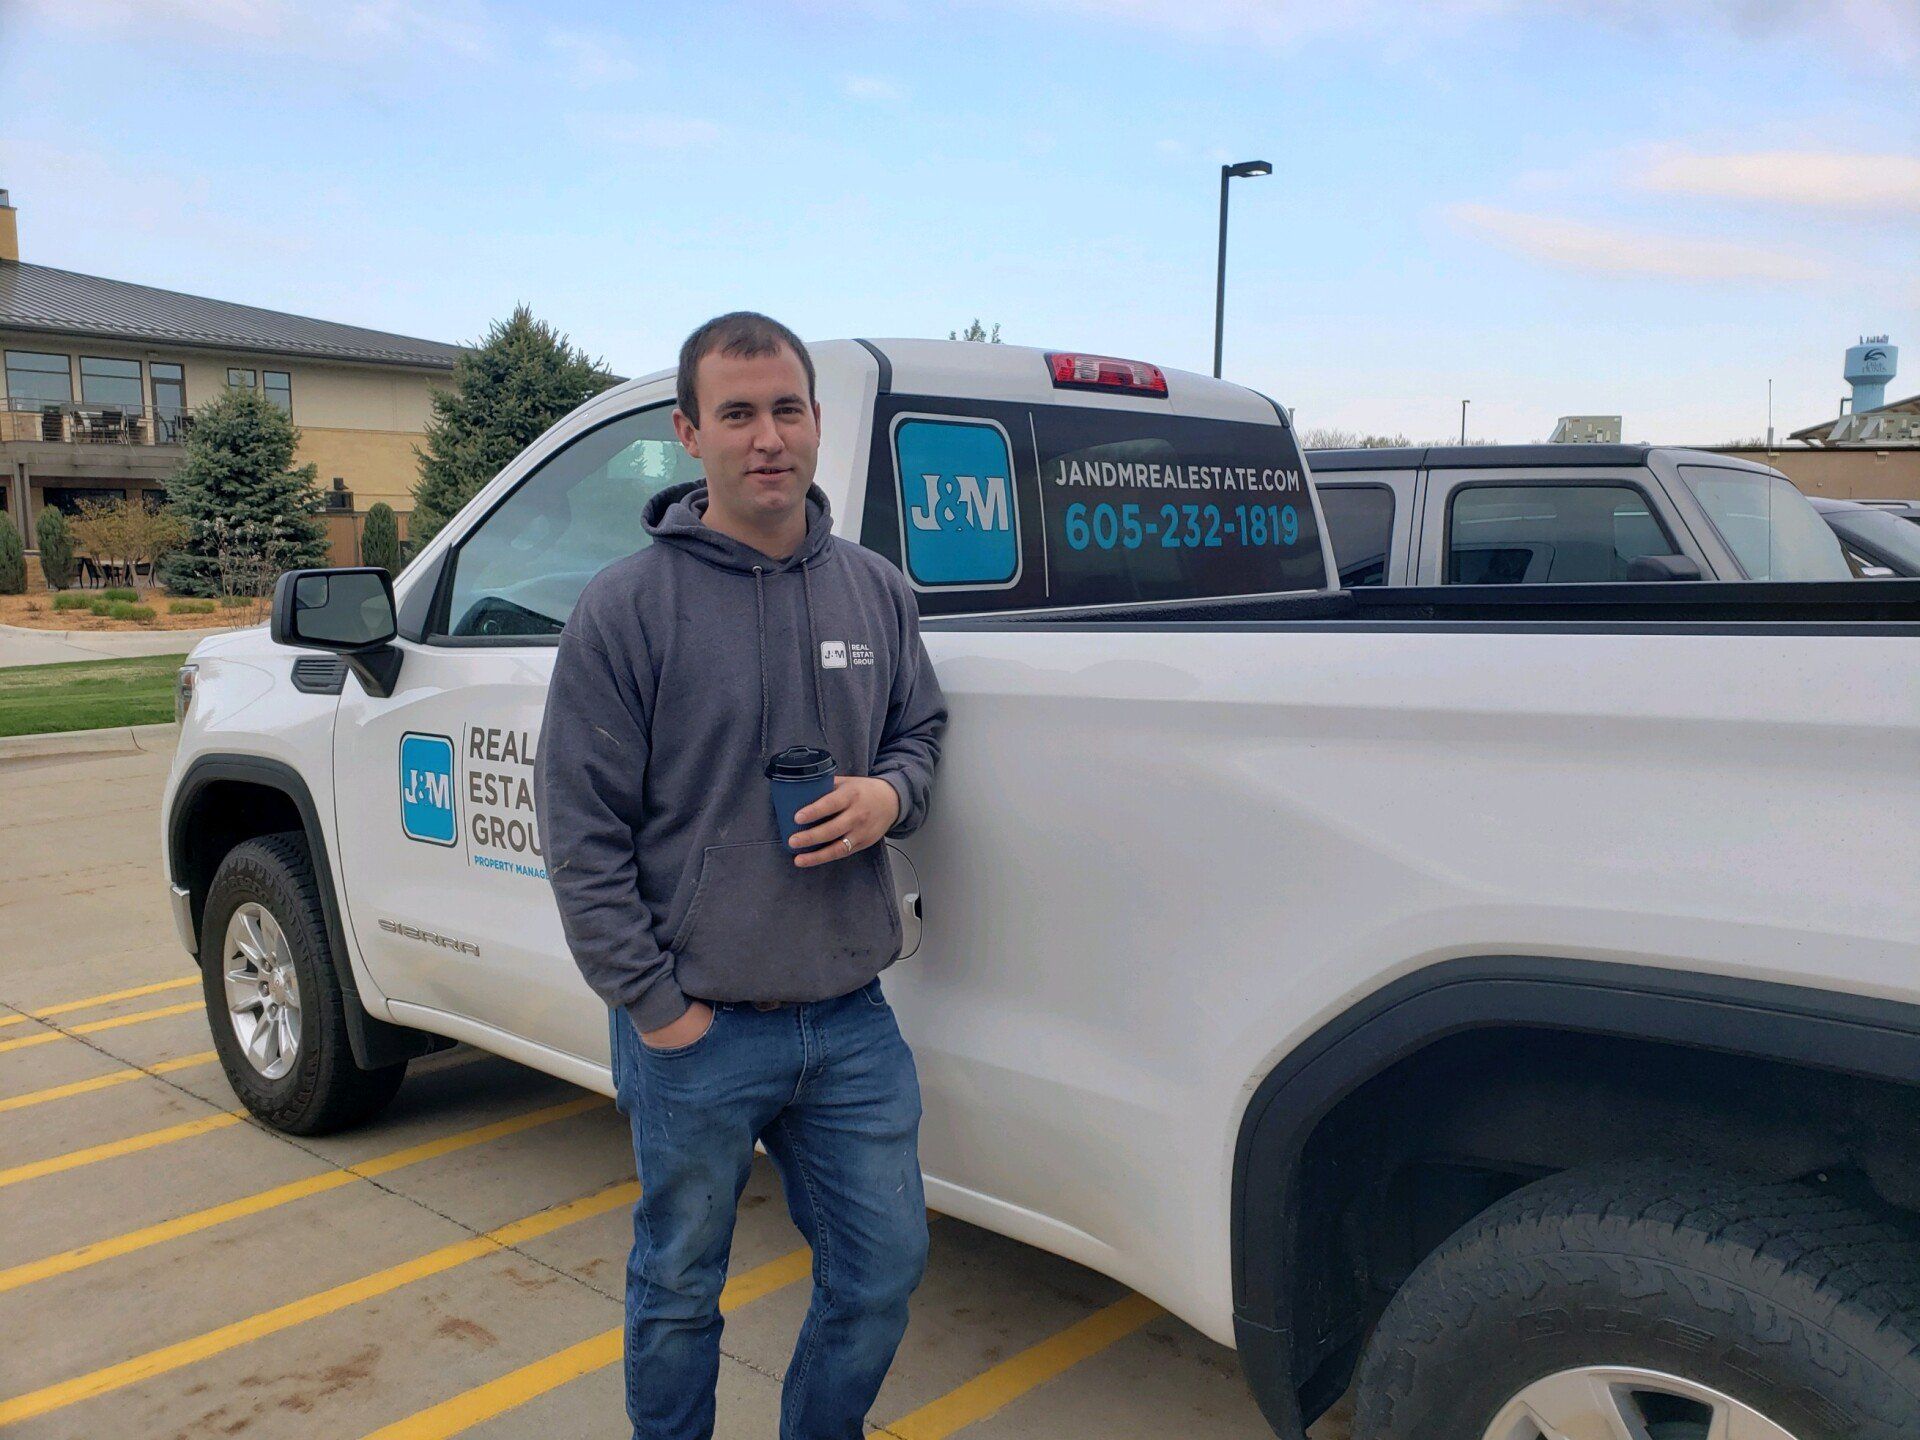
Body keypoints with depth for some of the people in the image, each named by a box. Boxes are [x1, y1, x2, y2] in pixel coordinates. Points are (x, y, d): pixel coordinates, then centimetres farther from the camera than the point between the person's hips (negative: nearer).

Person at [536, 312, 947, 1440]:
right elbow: (581, 829, -9)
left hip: (853, 1020, 4)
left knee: (884, 1273, 15)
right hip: (694, 1031, -4)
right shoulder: (627, 606, -9)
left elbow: (924, 733, 16)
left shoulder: (878, 592, 4)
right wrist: (655, 1006, -11)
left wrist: (889, 795, -8)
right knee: (679, 1293, 16)